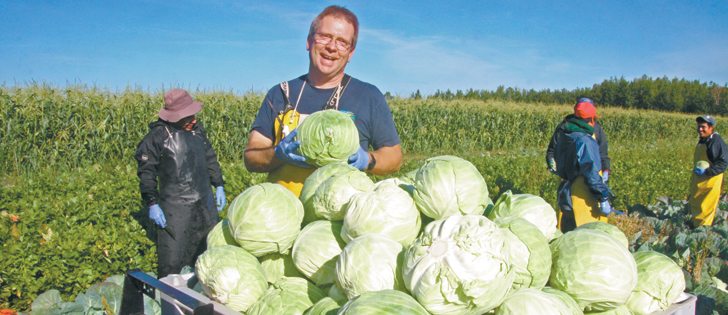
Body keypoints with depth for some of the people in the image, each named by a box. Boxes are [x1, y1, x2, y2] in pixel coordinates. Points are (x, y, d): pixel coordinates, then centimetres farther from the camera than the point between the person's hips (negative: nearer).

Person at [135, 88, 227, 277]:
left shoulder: (197, 129, 6)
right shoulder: (158, 136, -12)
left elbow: (210, 159, 17)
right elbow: (146, 172, -9)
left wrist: (219, 185, 14)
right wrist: (152, 204, -14)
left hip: (206, 205, 6)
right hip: (176, 209, -6)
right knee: (172, 261, -2)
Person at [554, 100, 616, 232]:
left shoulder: (563, 135, 6)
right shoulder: (584, 140, -20)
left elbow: (556, 157, 17)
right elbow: (591, 172, -23)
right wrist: (603, 198, -20)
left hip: (565, 193, 9)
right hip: (582, 196, -9)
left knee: (566, 232, 16)